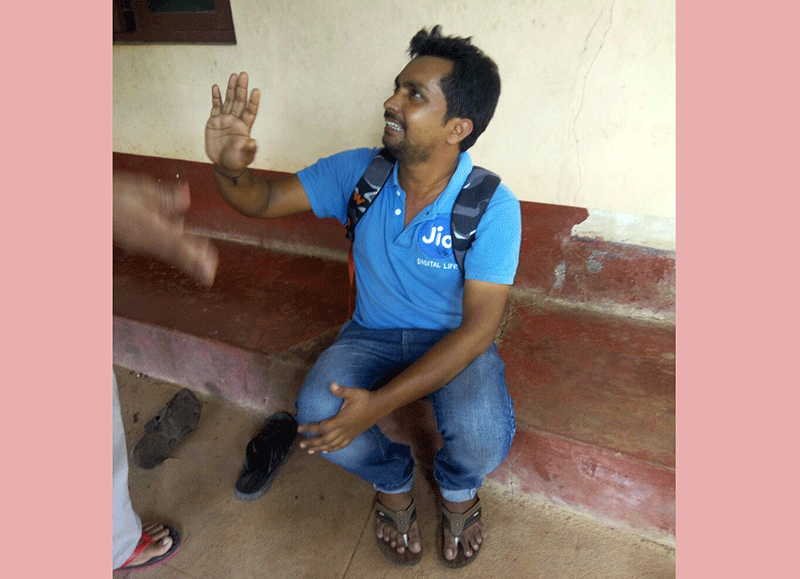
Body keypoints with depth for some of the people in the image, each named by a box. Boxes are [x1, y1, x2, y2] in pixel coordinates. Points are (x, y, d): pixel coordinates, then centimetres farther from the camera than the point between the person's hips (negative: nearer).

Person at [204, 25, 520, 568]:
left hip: (454, 341, -2)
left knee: (483, 439, -31)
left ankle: (457, 488, 13)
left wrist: (381, 403, -32)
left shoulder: (493, 207, -21)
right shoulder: (358, 173, -9)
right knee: (317, 414, -26)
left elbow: (478, 328, -24)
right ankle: (393, 481, 12)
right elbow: (264, 201, -1)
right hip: (371, 334, 3)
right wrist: (231, 170, -28)